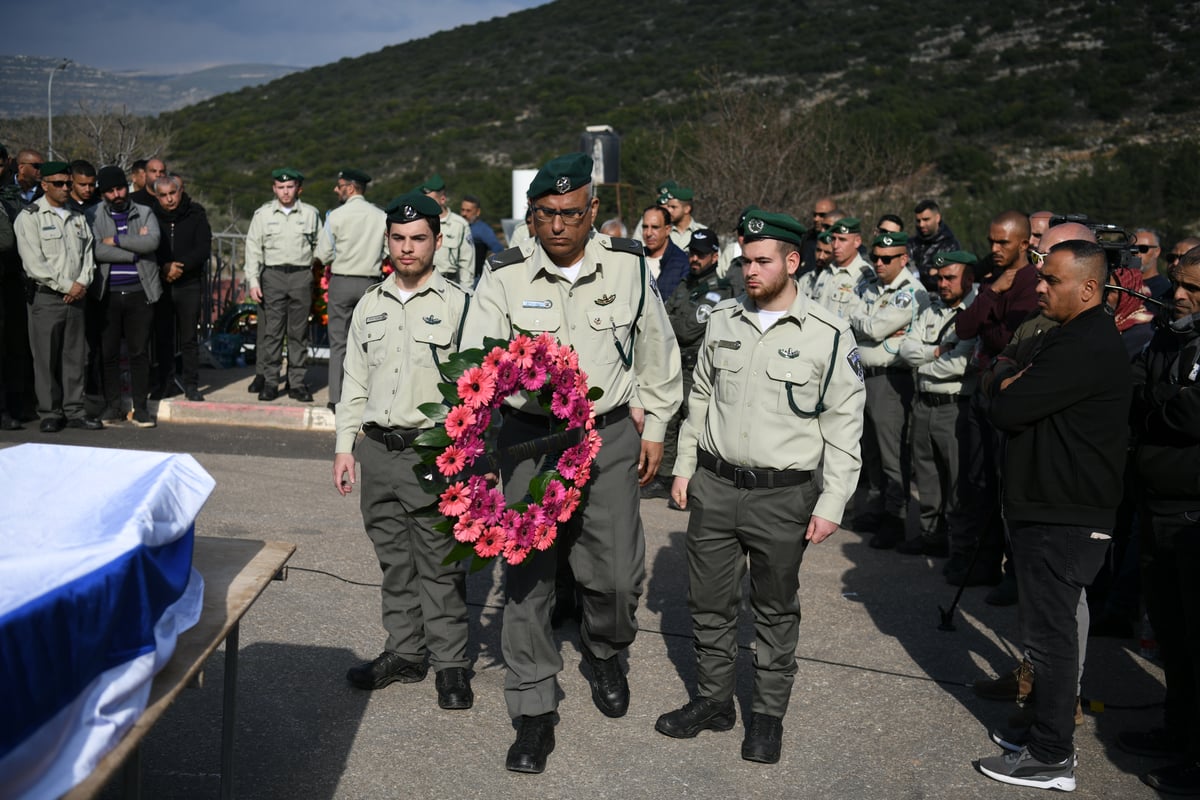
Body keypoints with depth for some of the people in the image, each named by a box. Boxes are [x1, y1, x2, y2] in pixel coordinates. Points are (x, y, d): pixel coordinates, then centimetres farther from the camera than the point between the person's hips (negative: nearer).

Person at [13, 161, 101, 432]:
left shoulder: (78, 218, 15)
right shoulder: (29, 217, -4)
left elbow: (88, 253, 14)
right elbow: (34, 263, -11)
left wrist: (82, 282, -4)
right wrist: (66, 286, -12)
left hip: (76, 296, 5)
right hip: (46, 297, -5)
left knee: (75, 356, 7)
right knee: (46, 358, -1)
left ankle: (74, 411, 14)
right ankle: (50, 413, 7)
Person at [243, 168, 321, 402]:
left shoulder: (310, 214, 8)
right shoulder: (263, 214, 7)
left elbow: (320, 246, 14)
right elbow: (253, 249, 7)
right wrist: (253, 281, -1)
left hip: (301, 276, 0)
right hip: (273, 275, 0)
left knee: (299, 332, 3)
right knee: (272, 330, -2)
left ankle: (297, 382, 8)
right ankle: (270, 381, 4)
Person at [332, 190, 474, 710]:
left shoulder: (456, 305, -2)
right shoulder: (369, 306, 14)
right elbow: (355, 382, 17)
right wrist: (345, 445, 11)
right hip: (377, 448, 5)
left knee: (440, 563, 0)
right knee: (393, 560, 13)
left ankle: (450, 662, 12)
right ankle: (405, 652, 26)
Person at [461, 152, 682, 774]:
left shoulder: (628, 267, -1)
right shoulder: (504, 276, -5)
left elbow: (657, 351, 11)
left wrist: (655, 427, 14)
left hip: (609, 436, 1)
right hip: (530, 438, 0)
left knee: (619, 573, 3)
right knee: (526, 577, 2)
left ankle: (604, 654, 38)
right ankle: (534, 713, 17)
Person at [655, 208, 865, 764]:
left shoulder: (829, 336, -8)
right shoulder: (722, 321, 5)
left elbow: (844, 426, -6)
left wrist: (832, 503, -9)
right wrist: (684, 466, 12)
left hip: (784, 494, -4)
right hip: (714, 485, 4)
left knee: (775, 610, 11)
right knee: (709, 601, 13)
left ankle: (768, 714, 27)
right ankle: (713, 700, 31)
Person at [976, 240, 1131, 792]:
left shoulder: (1085, 347, -22)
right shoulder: (1074, 337, 14)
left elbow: (1006, 411, -23)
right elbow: (1021, 405, 16)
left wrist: (1008, 390, -3)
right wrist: (1016, 391, -4)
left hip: (1063, 519, -11)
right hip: (1049, 509, 11)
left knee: (1050, 633, 0)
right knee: (1051, 629, 20)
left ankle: (1051, 759, 11)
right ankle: (1051, 732, 34)